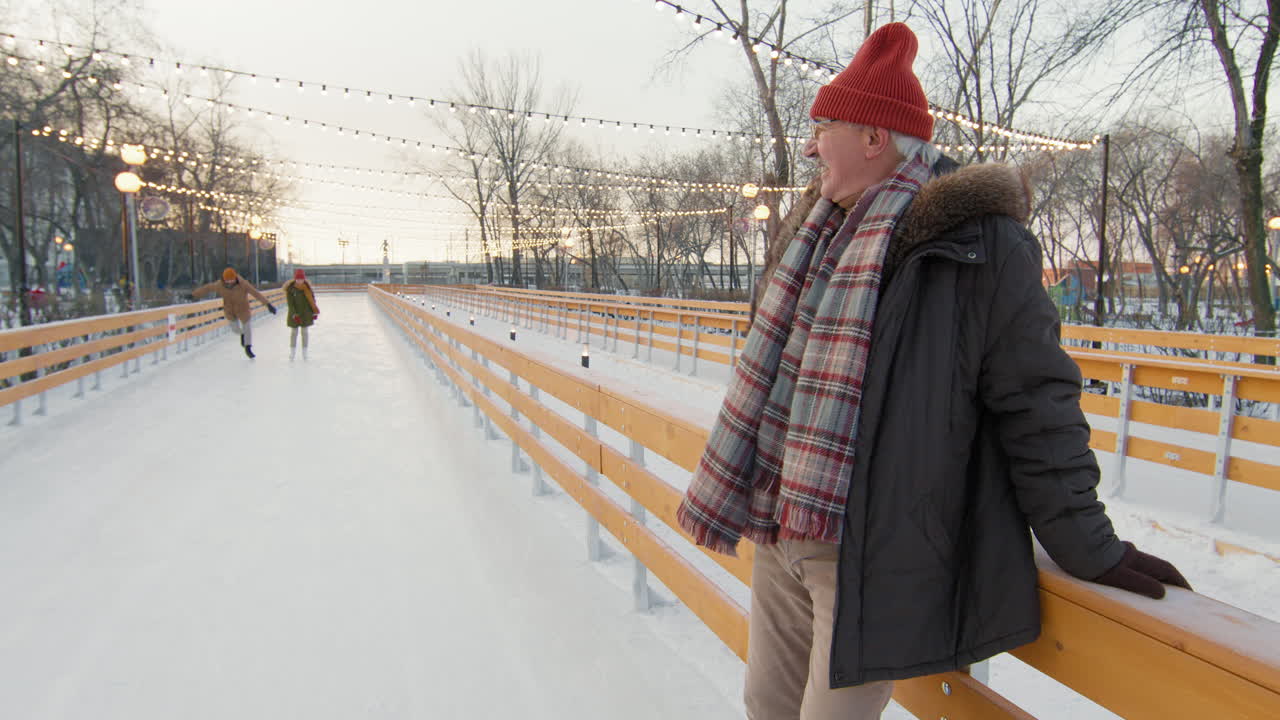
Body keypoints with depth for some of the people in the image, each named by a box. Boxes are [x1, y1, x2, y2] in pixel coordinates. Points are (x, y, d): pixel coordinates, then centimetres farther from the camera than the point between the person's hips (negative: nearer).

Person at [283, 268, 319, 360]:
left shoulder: (307, 287, -5)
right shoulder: (290, 288, -12)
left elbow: (312, 299, 4)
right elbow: (290, 303, -13)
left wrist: (314, 312, 6)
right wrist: (294, 314, -19)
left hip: (306, 312, 1)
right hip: (295, 313, -1)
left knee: (304, 331, 6)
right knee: (294, 331, 8)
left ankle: (304, 352, 15)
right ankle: (292, 351, 20)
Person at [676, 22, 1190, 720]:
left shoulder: (979, 241, -11)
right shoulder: (816, 235, 11)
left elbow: (1037, 405, -9)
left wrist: (1086, 548, -6)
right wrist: (737, 493, 25)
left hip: (876, 555, -7)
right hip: (781, 534, 8)